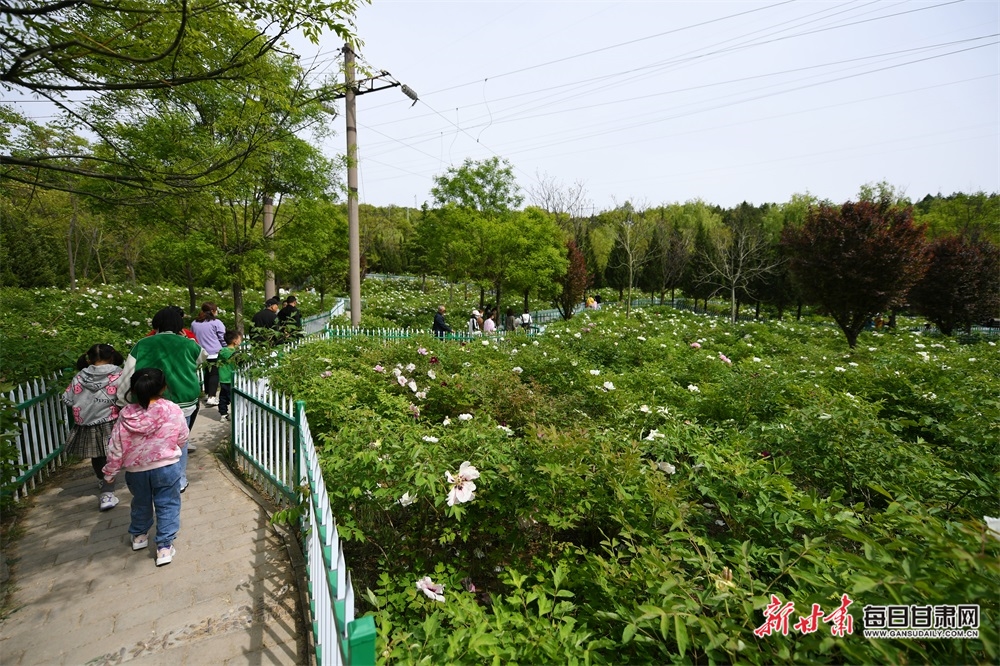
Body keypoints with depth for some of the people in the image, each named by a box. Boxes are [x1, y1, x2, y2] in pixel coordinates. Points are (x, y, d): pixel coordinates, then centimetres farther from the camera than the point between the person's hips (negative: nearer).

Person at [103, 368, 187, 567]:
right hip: (166, 467, -3)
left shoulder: (126, 415, -12)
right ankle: (165, 547, 11)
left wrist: (110, 472, 9)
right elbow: (182, 438, -4)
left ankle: (138, 536, 45)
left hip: (135, 470, 3)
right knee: (167, 505, 9)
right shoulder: (173, 411, -17)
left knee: (141, 503, 25)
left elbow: (115, 448, -5)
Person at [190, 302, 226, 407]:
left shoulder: (194, 323, 10)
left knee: (207, 373, 17)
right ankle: (211, 397, -11)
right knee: (215, 374, -4)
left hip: (202, 353, 6)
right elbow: (223, 338, -5)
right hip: (215, 353, -6)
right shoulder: (216, 322, -9)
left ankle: (207, 394, 25)